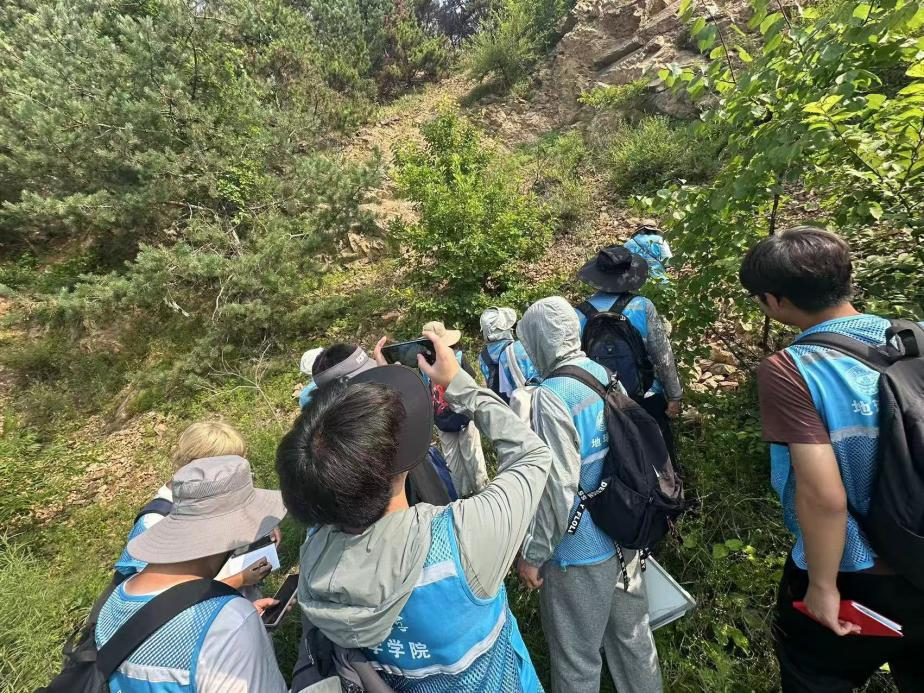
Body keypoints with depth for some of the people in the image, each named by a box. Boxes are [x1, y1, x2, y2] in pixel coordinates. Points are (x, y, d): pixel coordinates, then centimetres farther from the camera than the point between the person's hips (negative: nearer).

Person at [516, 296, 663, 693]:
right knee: (632, 634, 28)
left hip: (580, 553, -7)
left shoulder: (551, 396, -25)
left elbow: (557, 490, -25)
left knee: (577, 659, 17)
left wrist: (533, 555, -11)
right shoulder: (607, 374, -3)